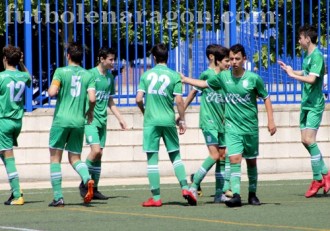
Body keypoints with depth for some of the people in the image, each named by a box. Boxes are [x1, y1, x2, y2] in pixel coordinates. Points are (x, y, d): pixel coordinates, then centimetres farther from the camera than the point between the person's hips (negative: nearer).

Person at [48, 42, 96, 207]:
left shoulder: (61, 72, -3)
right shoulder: (88, 75, 6)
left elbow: (52, 92, -16)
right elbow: (92, 98, -4)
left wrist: (51, 89, 7)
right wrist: (90, 112, 15)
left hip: (61, 120, -3)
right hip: (79, 121, 3)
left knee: (55, 157, 6)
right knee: (75, 158, 13)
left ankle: (58, 197, 1)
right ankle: (87, 179, -18)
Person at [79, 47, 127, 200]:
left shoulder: (110, 77, 13)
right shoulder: (91, 74, -8)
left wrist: (120, 118, 18)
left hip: (102, 120, 7)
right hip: (90, 119, -7)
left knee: (99, 154, 6)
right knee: (96, 150, -18)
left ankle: (94, 189, 12)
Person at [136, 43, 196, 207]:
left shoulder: (146, 75, 2)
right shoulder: (174, 76, -1)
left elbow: (139, 99, -2)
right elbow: (179, 101, -6)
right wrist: (182, 120, 5)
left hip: (151, 121, 0)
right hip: (168, 120, 0)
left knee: (152, 159, 1)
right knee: (175, 155, 13)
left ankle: (156, 198, 0)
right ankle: (185, 188, -1)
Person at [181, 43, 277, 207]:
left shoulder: (254, 78, -7)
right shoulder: (223, 77, -1)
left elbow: (266, 98, 3)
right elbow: (204, 84, 16)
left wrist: (271, 121, -2)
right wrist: (185, 80, 13)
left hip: (251, 127, 0)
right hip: (232, 127, 0)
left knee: (251, 161, 10)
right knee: (234, 159, -15)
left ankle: (252, 194, 25)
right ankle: (236, 195, -21)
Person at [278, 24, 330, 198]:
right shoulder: (307, 56, 14)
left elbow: (311, 79, -25)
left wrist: (293, 75, -19)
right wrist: (290, 70, 32)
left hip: (315, 105, -9)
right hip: (306, 104, 9)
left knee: (309, 140, -15)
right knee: (305, 140, 7)